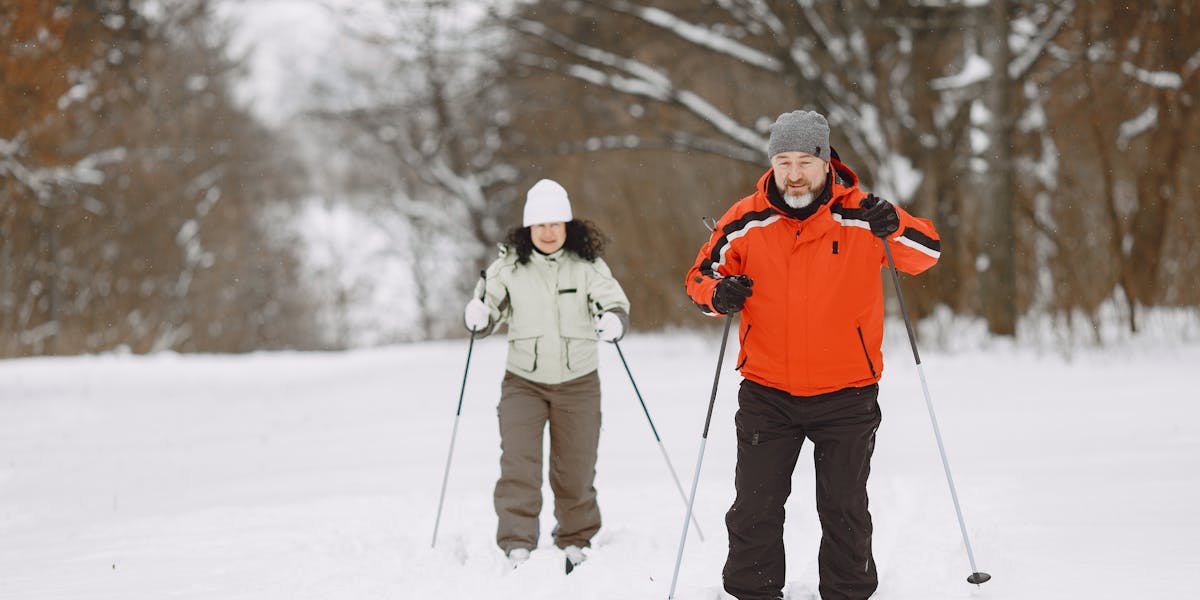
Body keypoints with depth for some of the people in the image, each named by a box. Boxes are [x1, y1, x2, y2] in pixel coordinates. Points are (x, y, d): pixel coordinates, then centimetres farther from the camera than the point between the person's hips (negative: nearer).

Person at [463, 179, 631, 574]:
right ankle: (517, 548, -12)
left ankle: (575, 543, 29)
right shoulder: (508, 266, -2)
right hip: (523, 382, 0)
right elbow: (486, 313, 1)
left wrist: (614, 321, -32)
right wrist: (477, 316, -23)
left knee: (575, 470, 9)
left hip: (578, 382, 0)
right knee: (518, 464, -14)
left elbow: (615, 302, -9)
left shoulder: (587, 265, -4)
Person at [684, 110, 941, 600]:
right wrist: (718, 294, -16)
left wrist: (895, 229, -31)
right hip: (766, 392, 1)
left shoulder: (860, 216, -8)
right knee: (755, 508, 7)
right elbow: (701, 275, 6)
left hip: (847, 393, -1)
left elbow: (925, 254, -11)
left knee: (844, 509, 12)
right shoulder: (746, 221, -4)